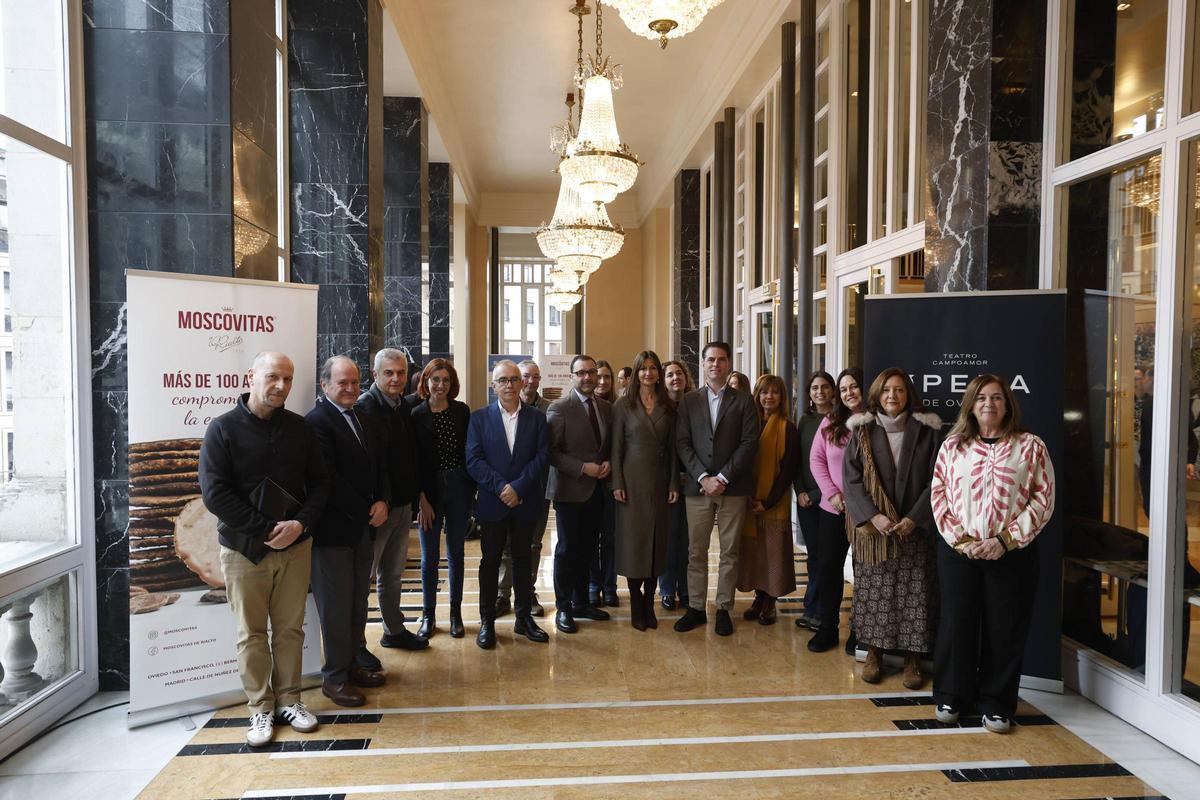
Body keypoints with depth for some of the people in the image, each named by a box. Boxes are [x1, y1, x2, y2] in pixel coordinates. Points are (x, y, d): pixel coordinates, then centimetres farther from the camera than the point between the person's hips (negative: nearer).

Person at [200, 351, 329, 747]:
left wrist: (299, 524, -10)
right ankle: (260, 707, 22)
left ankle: (289, 699, 26)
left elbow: (319, 484, 7)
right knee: (251, 633, 7)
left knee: (290, 629, 11)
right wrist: (266, 530, -15)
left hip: (295, 546, 3)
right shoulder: (223, 428, -6)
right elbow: (215, 493, -11)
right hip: (244, 550, -2)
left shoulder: (300, 428, 4)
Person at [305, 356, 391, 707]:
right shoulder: (317, 421, -14)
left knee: (358, 603, 16)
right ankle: (334, 677, 17)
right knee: (336, 607, 3)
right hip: (334, 530, -8)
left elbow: (379, 465, 11)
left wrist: (383, 502, -5)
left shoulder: (362, 417, 11)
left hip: (363, 527, 8)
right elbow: (328, 478, -19)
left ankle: (351, 665, 29)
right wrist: (365, 511, -14)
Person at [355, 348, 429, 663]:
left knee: (393, 573, 19)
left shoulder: (404, 406, 9)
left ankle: (394, 631, 34)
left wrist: (414, 493, 11)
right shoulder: (365, 407, -15)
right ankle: (355, 645, 16)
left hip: (402, 504, 8)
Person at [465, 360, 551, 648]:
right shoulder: (479, 417, 0)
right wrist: (501, 487, -16)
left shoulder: (537, 417, 3)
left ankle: (524, 618, 24)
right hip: (492, 502, -1)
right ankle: (487, 621, 18)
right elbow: (473, 460, -7)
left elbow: (543, 456, -5)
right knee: (490, 561, 7)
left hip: (526, 502, 1)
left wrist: (519, 487, -15)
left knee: (523, 559, 12)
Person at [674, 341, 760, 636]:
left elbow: (749, 442, -4)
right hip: (698, 486, 1)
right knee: (696, 551, 6)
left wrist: (723, 478, -12)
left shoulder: (743, 400, 4)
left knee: (729, 552, 6)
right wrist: (703, 478, -10)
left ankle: (724, 609, 17)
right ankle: (696, 608, 16)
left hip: (732, 487, -1)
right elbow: (682, 443, 2)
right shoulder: (689, 401, 8)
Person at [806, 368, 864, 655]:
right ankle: (826, 628, 22)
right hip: (833, 509, 3)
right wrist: (833, 493, -7)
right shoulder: (831, 422, 4)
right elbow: (816, 459, 4)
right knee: (828, 568, 8)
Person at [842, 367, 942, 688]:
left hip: (914, 529, 0)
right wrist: (873, 516, -13)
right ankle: (874, 653, 17)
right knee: (873, 594, 5)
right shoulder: (862, 431, 3)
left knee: (913, 595, 2)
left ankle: (912, 657, 14)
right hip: (872, 529, 1)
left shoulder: (926, 431, 2)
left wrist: (914, 518, -11)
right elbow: (851, 479, -1)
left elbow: (935, 481, -1)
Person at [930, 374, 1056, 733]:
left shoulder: (1031, 446, 2)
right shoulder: (952, 446, 6)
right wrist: (960, 539, -9)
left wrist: (1006, 540, -11)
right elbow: (938, 494, 2)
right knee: (956, 623, 7)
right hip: (957, 550, 1)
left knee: (1005, 629, 6)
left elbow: (1043, 499, -3)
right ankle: (951, 697, 22)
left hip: (1012, 552, -1)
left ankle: (996, 704, 21)